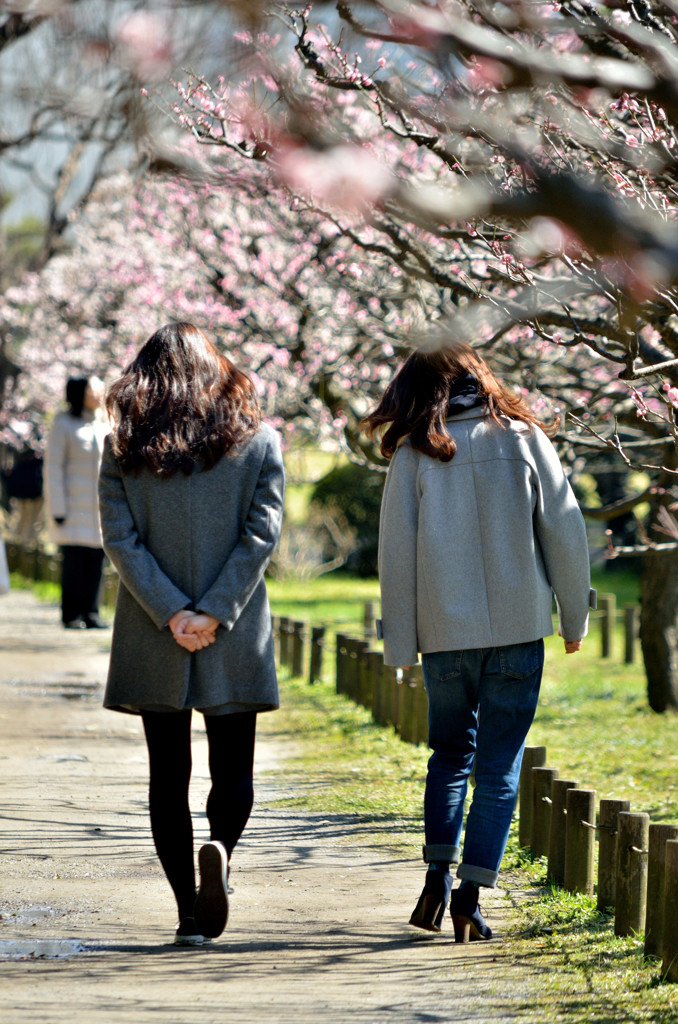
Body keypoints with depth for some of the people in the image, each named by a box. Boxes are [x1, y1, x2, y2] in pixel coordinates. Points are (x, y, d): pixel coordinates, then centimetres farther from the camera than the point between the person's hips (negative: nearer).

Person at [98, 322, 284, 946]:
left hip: (153, 641, 0)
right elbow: (261, 533, -8)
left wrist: (170, 612, -10)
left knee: (168, 774, 8)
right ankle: (220, 847, -19)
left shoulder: (124, 447, 1)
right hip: (236, 639, 0)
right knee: (234, 770, 10)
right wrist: (214, 613, -11)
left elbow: (119, 536, -7)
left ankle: (190, 912, 6)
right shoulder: (259, 442, 1)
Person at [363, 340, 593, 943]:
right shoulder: (523, 439, 0)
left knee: (450, 754, 19)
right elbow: (565, 532, 0)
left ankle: (437, 875, 5)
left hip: (445, 633, 1)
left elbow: (397, 554, -1)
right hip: (518, 630, -1)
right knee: (499, 768, 4)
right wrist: (575, 616, 10)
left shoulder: (414, 454, -1)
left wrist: (399, 644, 5)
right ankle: (471, 896, -3)